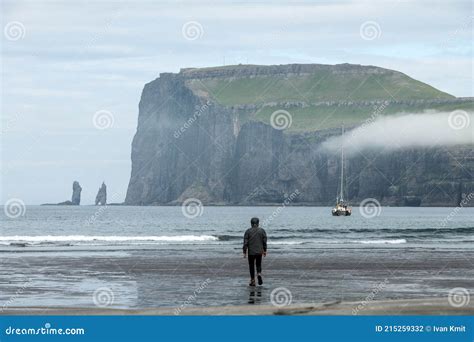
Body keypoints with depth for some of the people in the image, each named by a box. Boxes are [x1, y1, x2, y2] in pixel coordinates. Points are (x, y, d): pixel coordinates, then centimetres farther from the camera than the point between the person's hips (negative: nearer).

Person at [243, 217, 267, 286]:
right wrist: (265, 250, 11)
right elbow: (264, 241, 2)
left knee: (251, 266, 9)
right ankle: (259, 274, -13)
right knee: (258, 265, 16)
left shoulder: (248, 231, -5)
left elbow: (245, 243, -7)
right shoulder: (262, 231, 0)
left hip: (251, 252, -1)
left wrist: (244, 252, -3)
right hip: (259, 252, 1)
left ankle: (252, 281, 8)